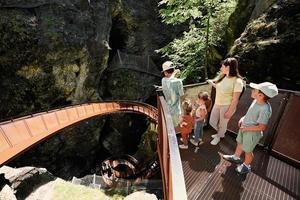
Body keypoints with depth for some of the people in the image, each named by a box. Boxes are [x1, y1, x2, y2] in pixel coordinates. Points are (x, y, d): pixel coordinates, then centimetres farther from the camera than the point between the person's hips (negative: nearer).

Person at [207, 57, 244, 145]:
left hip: (227, 106, -7)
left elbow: (235, 100, -18)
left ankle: (218, 136, 46)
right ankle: (221, 133, 49)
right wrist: (211, 83, 9)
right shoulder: (222, 76, -2)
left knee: (222, 124, 15)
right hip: (217, 104, 7)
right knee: (212, 122, 18)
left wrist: (229, 112, -15)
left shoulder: (237, 81, -22)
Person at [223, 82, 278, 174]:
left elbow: (261, 127, -26)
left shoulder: (265, 110, -32)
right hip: (244, 128, 8)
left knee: (247, 150, 15)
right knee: (240, 143, 27)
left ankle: (246, 166, 42)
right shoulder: (256, 101, -8)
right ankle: (236, 157, 53)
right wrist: (243, 118, 0)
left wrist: (246, 128, -20)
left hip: (252, 133, -8)